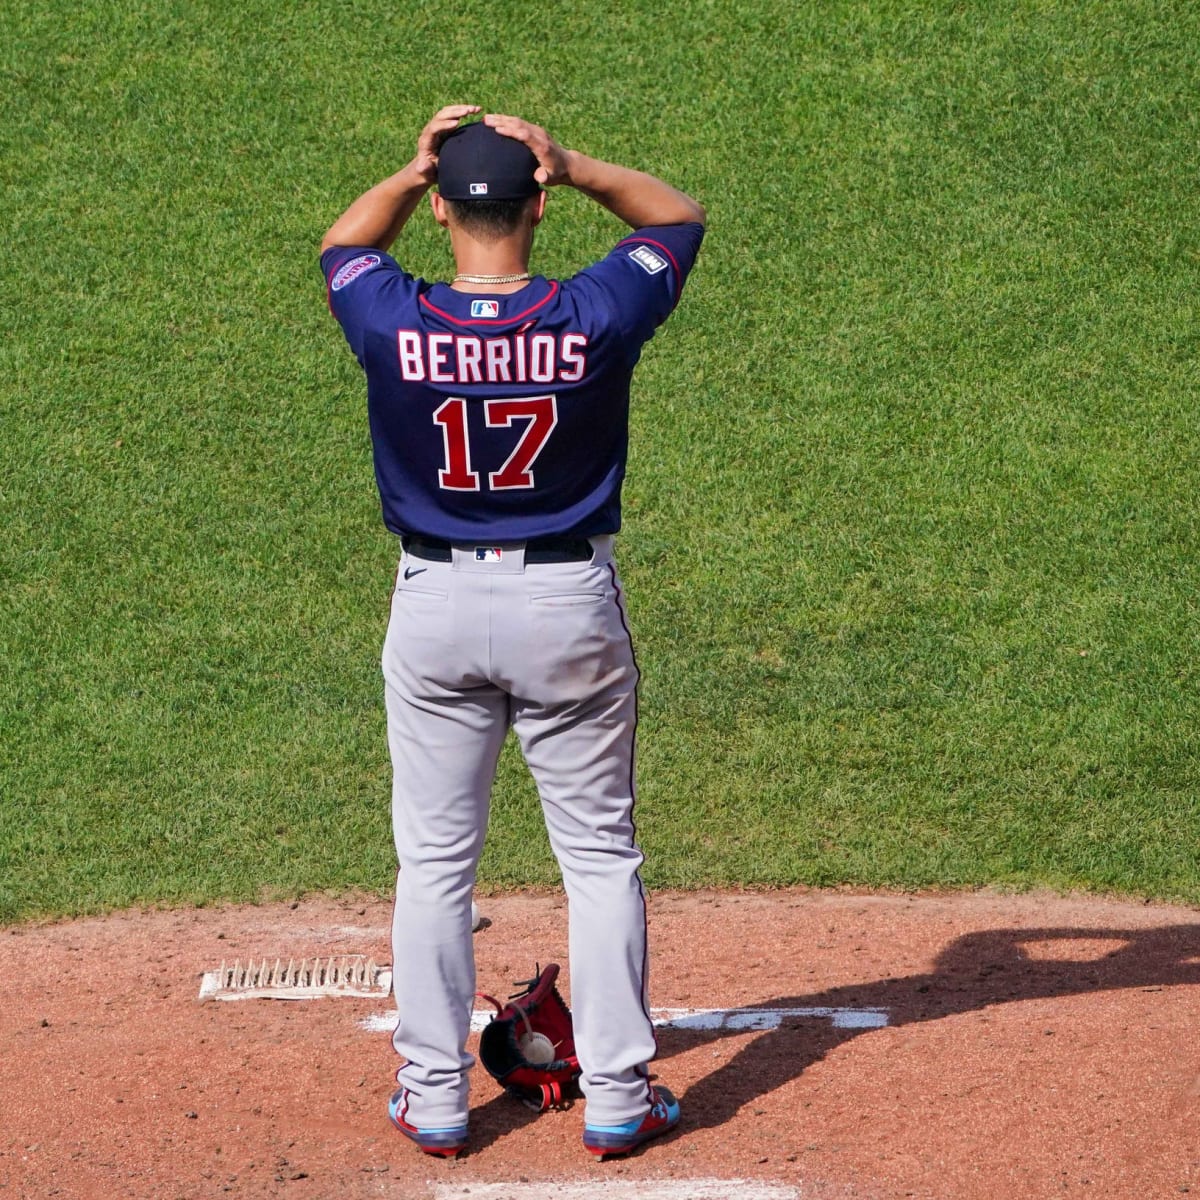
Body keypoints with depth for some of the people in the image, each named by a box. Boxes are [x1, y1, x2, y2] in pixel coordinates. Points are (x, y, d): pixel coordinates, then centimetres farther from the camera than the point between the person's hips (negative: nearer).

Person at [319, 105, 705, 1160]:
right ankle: (617, 1096, 11)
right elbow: (679, 216, 5)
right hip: (570, 601, -1)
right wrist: (569, 165, -6)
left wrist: (415, 171, 2)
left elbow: (343, 246, 12)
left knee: (434, 860, 10)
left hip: (437, 603, 1)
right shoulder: (594, 320, -15)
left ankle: (434, 1099, 14)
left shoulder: (395, 326, -13)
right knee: (600, 855, 10)